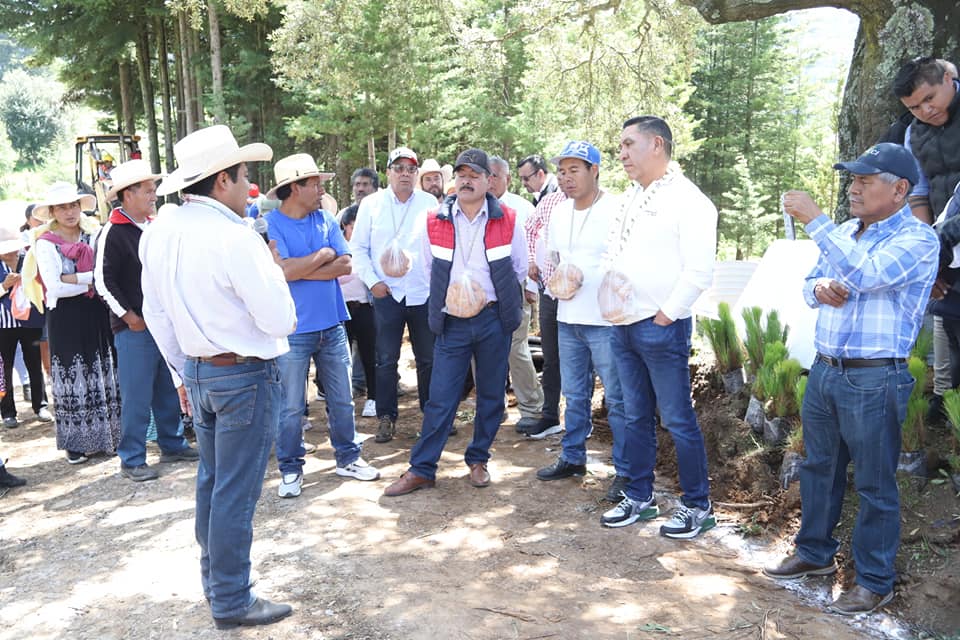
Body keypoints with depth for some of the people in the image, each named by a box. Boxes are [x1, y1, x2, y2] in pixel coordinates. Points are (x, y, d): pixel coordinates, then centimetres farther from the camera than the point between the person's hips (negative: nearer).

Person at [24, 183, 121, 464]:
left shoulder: (94, 234, 7)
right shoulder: (45, 243, -3)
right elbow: (54, 287, -12)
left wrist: (76, 279, -15)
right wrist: (91, 280, -9)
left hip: (96, 313, 3)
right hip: (66, 317, -3)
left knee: (104, 374, 8)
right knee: (73, 378, 2)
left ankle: (109, 433, 19)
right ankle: (76, 441, 12)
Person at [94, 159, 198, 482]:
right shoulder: (113, 232, -10)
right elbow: (104, 281, -14)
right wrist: (129, 316, -15)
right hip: (133, 328, -7)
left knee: (168, 390, 15)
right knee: (137, 396, -2)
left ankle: (172, 444, 29)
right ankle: (132, 460, 9)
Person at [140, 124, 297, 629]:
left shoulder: (158, 232, 2)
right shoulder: (234, 237, -22)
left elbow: (156, 313, 11)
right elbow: (280, 321, -20)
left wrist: (182, 373, 20)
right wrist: (273, 267, -4)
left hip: (197, 372, 8)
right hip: (245, 377, -8)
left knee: (211, 480, 21)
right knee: (236, 492, 3)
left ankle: (213, 578, 38)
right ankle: (231, 602, 17)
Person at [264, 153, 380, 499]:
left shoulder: (326, 219, 6)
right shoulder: (270, 224, -8)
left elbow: (345, 265, -3)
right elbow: (285, 270, -21)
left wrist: (301, 270, -13)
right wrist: (324, 255, -8)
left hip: (332, 325, 5)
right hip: (293, 329, -4)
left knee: (342, 399, 14)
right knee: (291, 406, 6)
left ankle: (348, 457, 29)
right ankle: (290, 469, 21)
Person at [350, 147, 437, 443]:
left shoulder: (429, 203, 5)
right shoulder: (371, 203, 3)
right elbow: (358, 248, 5)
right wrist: (372, 281, -4)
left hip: (425, 293, 1)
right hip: (386, 293, -1)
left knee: (428, 359, 9)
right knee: (386, 360, 3)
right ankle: (386, 417, 15)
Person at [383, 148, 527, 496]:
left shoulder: (506, 220, -1)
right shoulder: (435, 221, 1)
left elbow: (519, 268, 8)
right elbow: (429, 267, 13)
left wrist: (493, 297, 5)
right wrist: (446, 296, 6)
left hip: (493, 319, 1)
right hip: (453, 321, 0)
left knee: (491, 395, 9)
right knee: (440, 397, -1)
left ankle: (478, 460, 25)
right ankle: (421, 469, 7)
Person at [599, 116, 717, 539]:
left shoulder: (687, 200, -10)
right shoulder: (630, 198, 15)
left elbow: (699, 271, -16)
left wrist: (666, 314, -16)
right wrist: (611, 304, 7)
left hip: (661, 327, -8)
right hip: (624, 326, 8)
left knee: (677, 420, 1)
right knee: (636, 417, 15)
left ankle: (697, 506, 15)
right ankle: (639, 498, 27)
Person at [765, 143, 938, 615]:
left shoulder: (917, 239, -11)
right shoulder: (845, 232, 11)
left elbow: (864, 274, -28)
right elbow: (810, 287, 19)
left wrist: (814, 220, -24)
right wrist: (819, 287, -5)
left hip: (873, 380, -7)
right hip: (824, 369, 7)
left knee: (875, 484, 4)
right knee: (819, 467, 17)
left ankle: (875, 582, 18)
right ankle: (815, 554, 34)